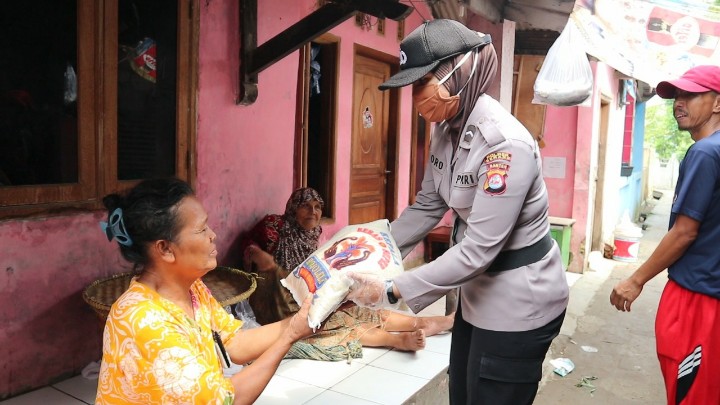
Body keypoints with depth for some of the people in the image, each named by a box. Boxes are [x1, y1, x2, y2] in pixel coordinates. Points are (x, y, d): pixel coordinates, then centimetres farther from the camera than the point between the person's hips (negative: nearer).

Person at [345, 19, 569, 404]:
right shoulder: (445, 130, -2)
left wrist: (392, 290, -27)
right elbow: (427, 207, 7)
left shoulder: (505, 144, -29)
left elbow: (478, 251, -29)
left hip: (519, 304, -8)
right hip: (479, 292, 8)